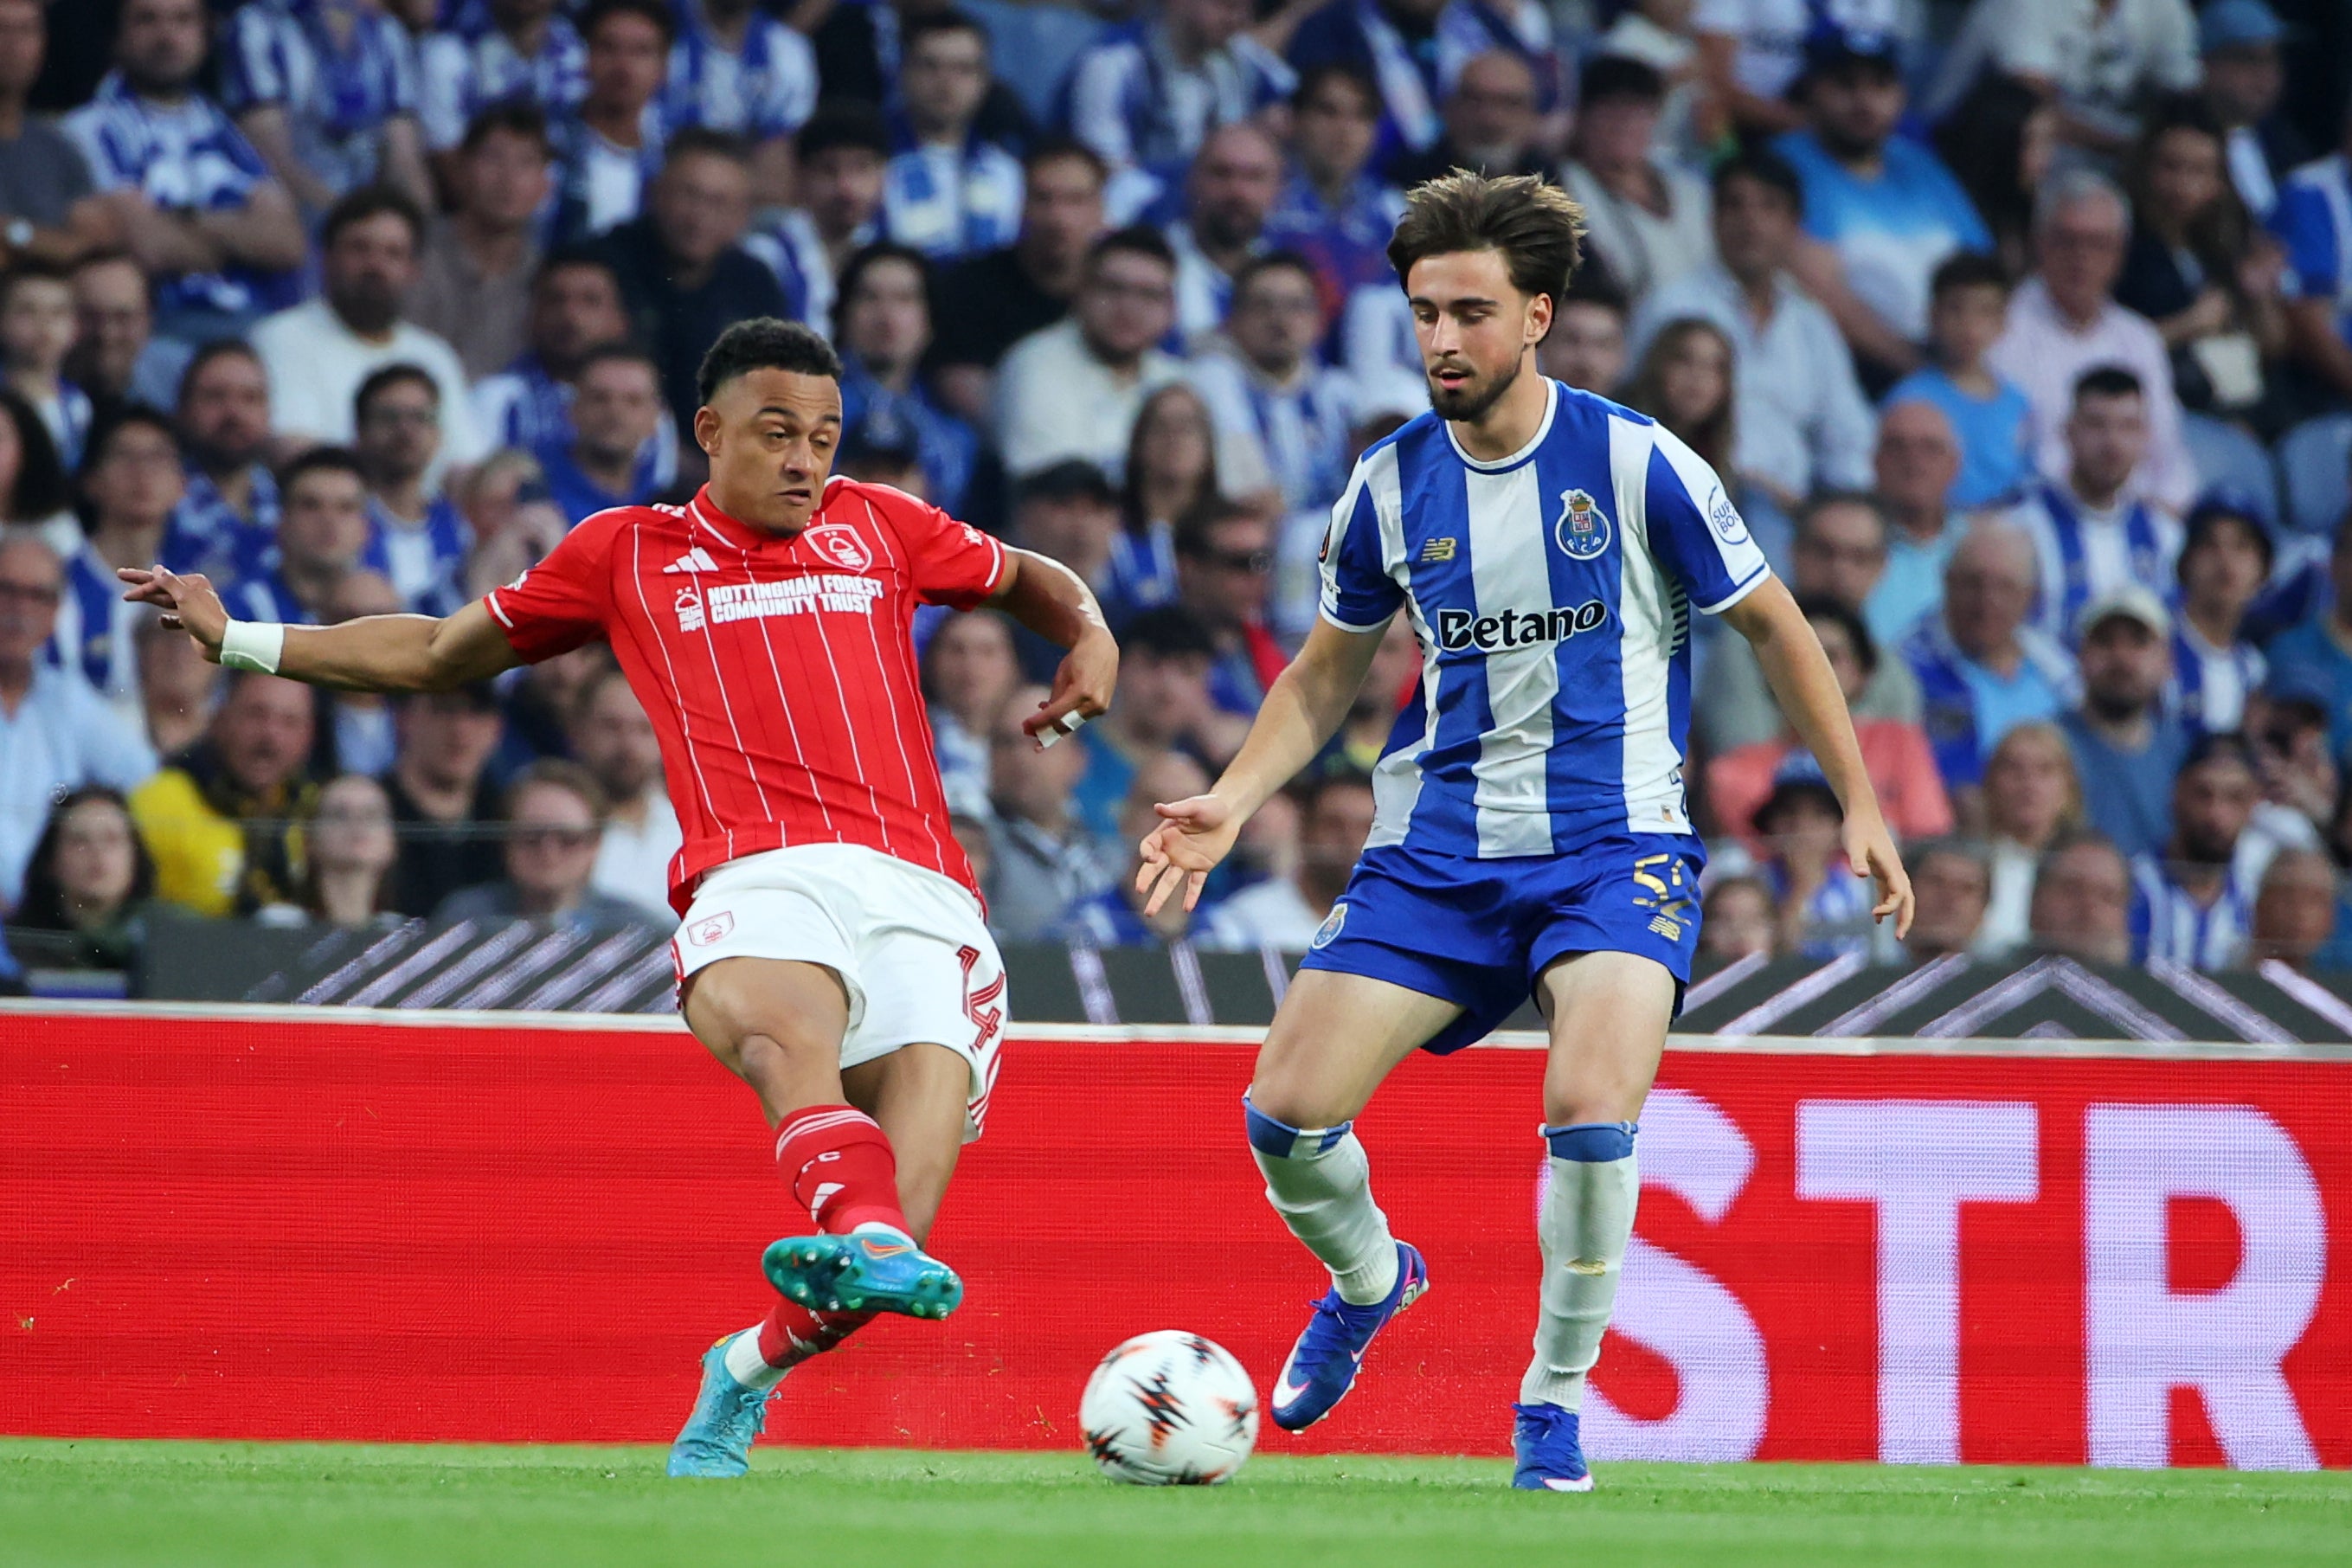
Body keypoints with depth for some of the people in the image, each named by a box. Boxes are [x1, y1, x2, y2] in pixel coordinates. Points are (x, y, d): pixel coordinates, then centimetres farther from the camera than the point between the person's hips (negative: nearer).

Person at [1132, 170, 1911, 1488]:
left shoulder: (1638, 464, -9)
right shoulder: (1390, 487, 1)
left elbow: (1773, 628, 3)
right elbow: (1328, 674, 16)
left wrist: (1861, 808, 3)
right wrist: (1230, 807, 3)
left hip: (1615, 845, -4)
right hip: (1438, 851, 4)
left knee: (1589, 1115, -27)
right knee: (1285, 1111, -8)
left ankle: (1555, 1401, -5)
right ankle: (1370, 1280, 27)